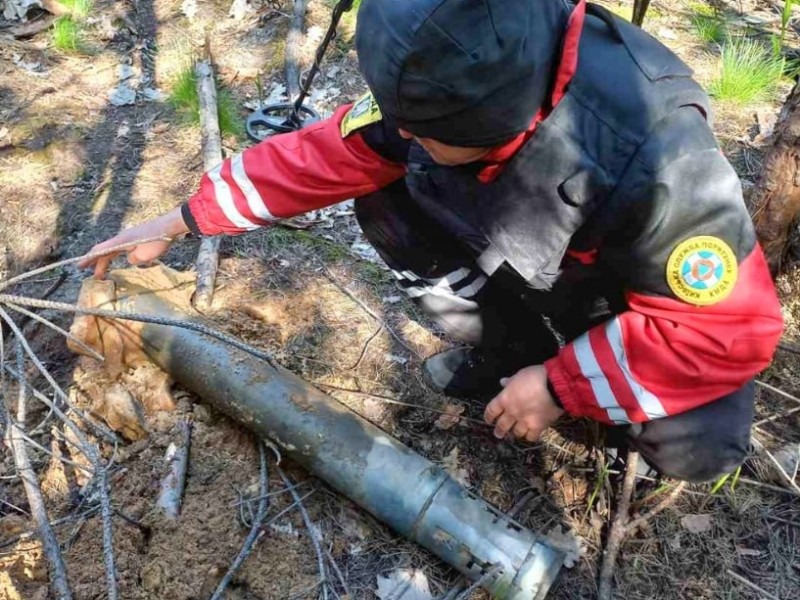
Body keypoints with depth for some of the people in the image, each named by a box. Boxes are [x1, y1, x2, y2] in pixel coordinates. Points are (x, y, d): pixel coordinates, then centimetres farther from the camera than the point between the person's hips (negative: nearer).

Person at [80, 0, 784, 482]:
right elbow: (325, 154, -15)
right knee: (385, 197, -14)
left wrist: (561, 386, -26)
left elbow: (735, 326, -31)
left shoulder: (654, 164, -42)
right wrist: (179, 221, -12)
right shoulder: (447, 83, -26)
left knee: (697, 449, -27)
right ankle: (505, 354, 4)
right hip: (523, 263, 5)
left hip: (637, 294, -4)